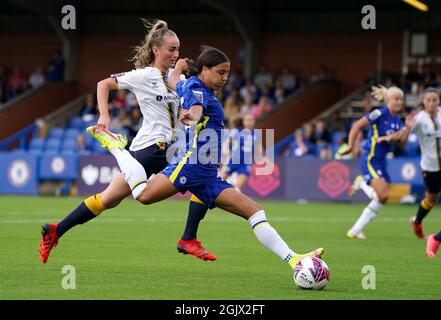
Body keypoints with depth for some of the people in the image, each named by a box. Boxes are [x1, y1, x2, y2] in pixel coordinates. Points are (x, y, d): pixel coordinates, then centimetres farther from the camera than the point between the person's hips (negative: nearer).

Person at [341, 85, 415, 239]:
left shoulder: (397, 120, 9)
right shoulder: (380, 114, -14)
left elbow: (402, 142, 9)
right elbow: (357, 125, -13)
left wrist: (408, 127, -5)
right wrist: (350, 146, -15)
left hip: (381, 161, 9)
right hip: (370, 159, -9)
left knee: (381, 199, 6)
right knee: (382, 195, -21)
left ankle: (355, 230, 14)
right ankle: (361, 183, 8)